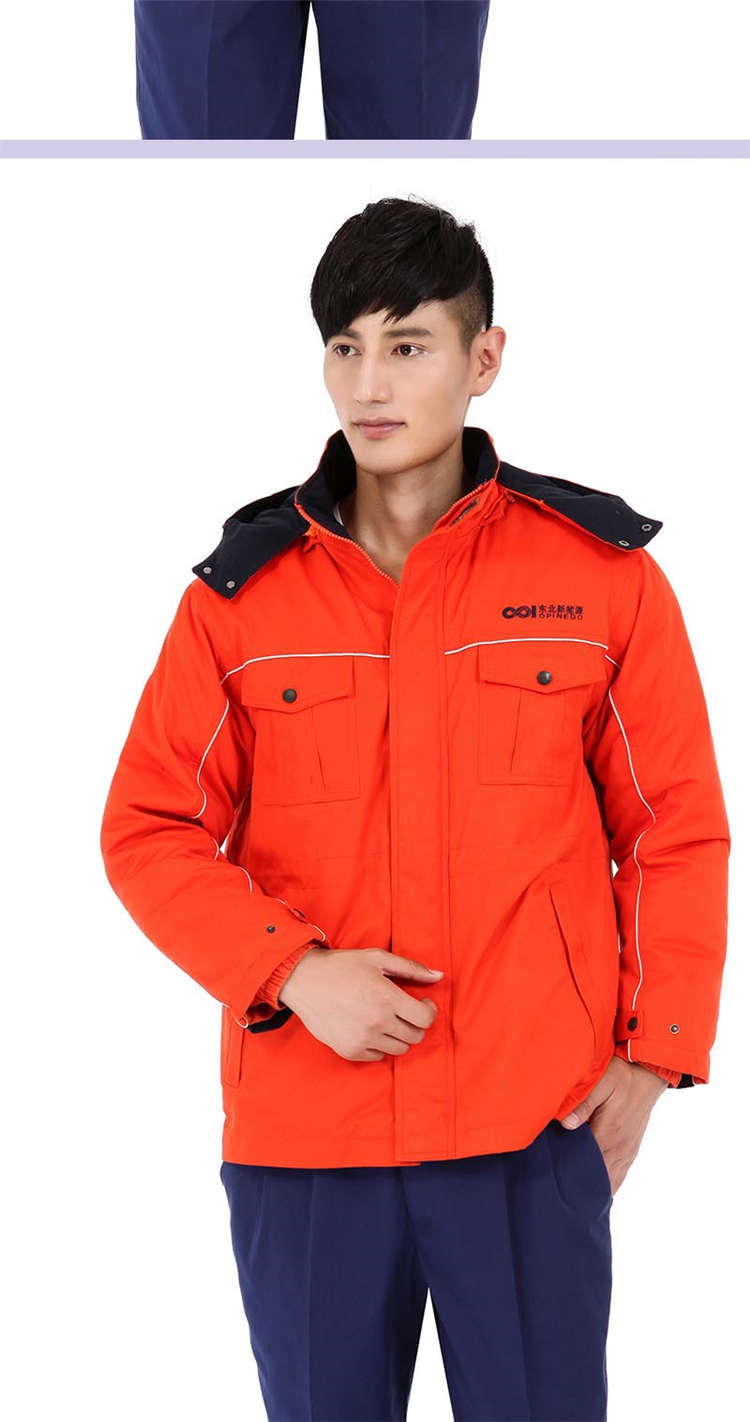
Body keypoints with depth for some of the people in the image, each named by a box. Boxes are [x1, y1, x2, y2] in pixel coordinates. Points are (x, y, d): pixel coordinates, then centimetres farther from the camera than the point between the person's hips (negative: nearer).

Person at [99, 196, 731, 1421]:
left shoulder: (600, 571, 2)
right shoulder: (241, 592, 3)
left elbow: (676, 830, 5)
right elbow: (149, 832, 3)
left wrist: (653, 1053, -1)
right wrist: (294, 972, -11)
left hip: (536, 1131, -1)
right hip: (299, 1131, 1)